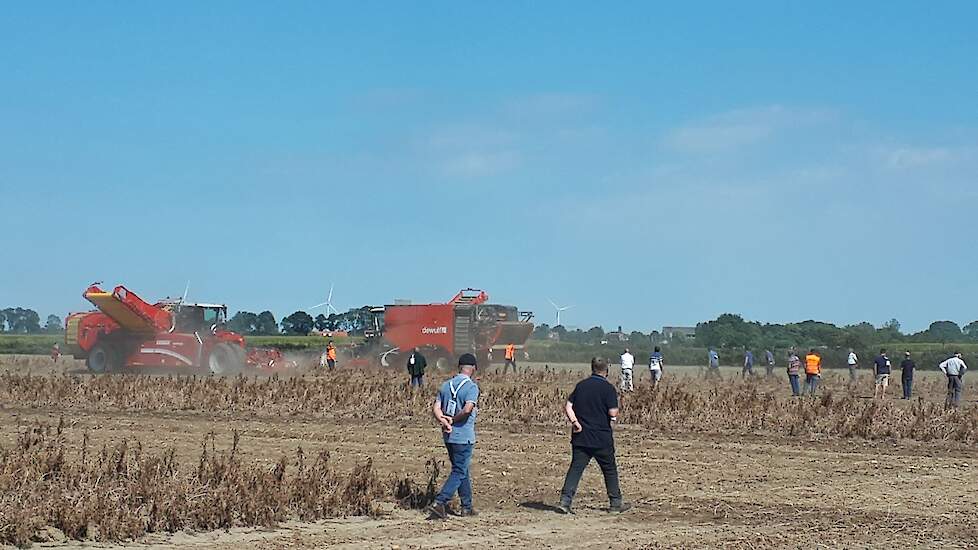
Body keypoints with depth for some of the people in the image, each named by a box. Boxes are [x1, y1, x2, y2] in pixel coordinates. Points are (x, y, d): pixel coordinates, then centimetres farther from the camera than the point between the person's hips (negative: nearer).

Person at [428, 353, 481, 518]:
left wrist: (444, 421, -12)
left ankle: (467, 507, 24)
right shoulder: (472, 387, -12)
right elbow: (468, 409, -26)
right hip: (464, 436, -7)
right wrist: (453, 420, -12)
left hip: (449, 436, 7)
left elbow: (435, 408, 1)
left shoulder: (446, 385, 8)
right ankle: (439, 503, -13)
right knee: (459, 472, -1)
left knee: (462, 470, 17)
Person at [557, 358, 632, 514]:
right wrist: (614, 417, 6)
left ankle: (565, 500, -11)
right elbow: (613, 413, -15)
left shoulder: (581, 385, 7)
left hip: (580, 437, 4)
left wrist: (575, 422, -6)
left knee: (576, 468, 2)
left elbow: (568, 406, 2)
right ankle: (616, 503, 19)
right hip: (601, 438, -4)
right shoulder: (608, 388, -9)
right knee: (610, 470, 11)